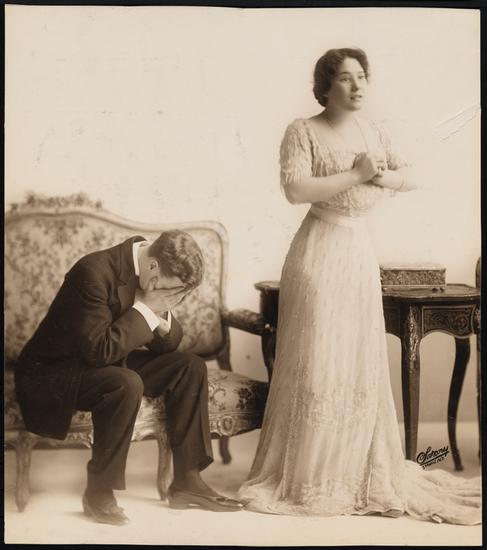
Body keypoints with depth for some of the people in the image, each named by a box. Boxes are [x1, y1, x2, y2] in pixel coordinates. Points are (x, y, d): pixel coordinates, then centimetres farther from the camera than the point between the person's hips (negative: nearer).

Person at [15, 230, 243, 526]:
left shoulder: (154, 274, -4)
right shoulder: (94, 272, -29)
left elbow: (167, 345, 3)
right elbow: (99, 351, -33)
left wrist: (163, 317, -18)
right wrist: (146, 309, -29)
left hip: (107, 363, 9)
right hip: (51, 373, -8)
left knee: (191, 366, -3)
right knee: (127, 384, -36)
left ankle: (187, 480, 2)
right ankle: (98, 493, -18)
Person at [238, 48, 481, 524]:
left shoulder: (373, 131, 11)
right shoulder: (303, 131, -7)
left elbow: (411, 177, 13)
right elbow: (295, 189, -20)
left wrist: (381, 177, -6)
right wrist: (355, 174, -18)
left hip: (359, 250, 6)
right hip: (319, 249, -6)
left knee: (362, 364, 10)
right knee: (314, 364, -4)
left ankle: (358, 472, 23)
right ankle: (305, 479, 8)